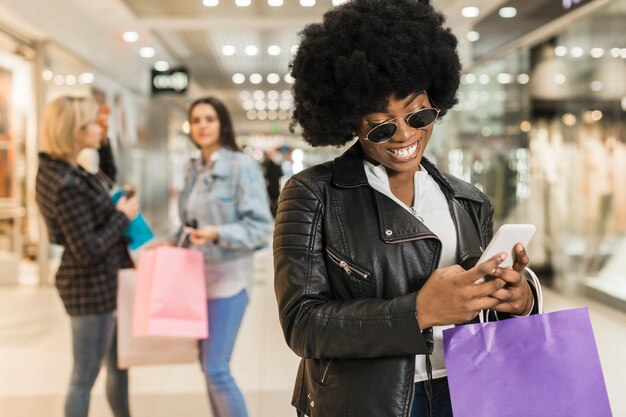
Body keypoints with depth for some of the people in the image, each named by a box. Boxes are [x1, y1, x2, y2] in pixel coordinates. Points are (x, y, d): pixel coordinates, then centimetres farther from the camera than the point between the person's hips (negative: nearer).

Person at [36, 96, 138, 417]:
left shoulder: (54, 170, 4)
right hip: (92, 287, -10)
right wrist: (122, 216, -13)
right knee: (84, 379, 6)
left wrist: (115, 207, 5)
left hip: (95, 284, 10)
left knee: (118, 366, 22)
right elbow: (88, 250, -24)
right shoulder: (68, 185, -26)